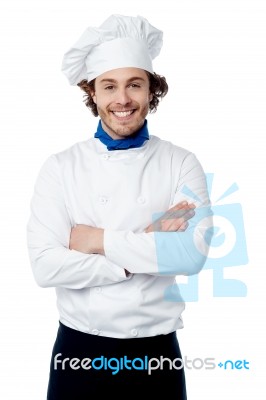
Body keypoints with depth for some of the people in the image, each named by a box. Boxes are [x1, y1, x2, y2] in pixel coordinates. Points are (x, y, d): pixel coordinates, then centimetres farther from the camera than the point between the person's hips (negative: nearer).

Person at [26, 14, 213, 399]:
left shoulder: (181, 164, -3)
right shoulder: (60, 167, -4)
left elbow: (193, 254, -16)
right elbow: (45, 266, -14)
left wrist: (100, 240, -15)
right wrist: (148, 252, -17)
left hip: (156, 350, 0)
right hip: (79, 348, 0)